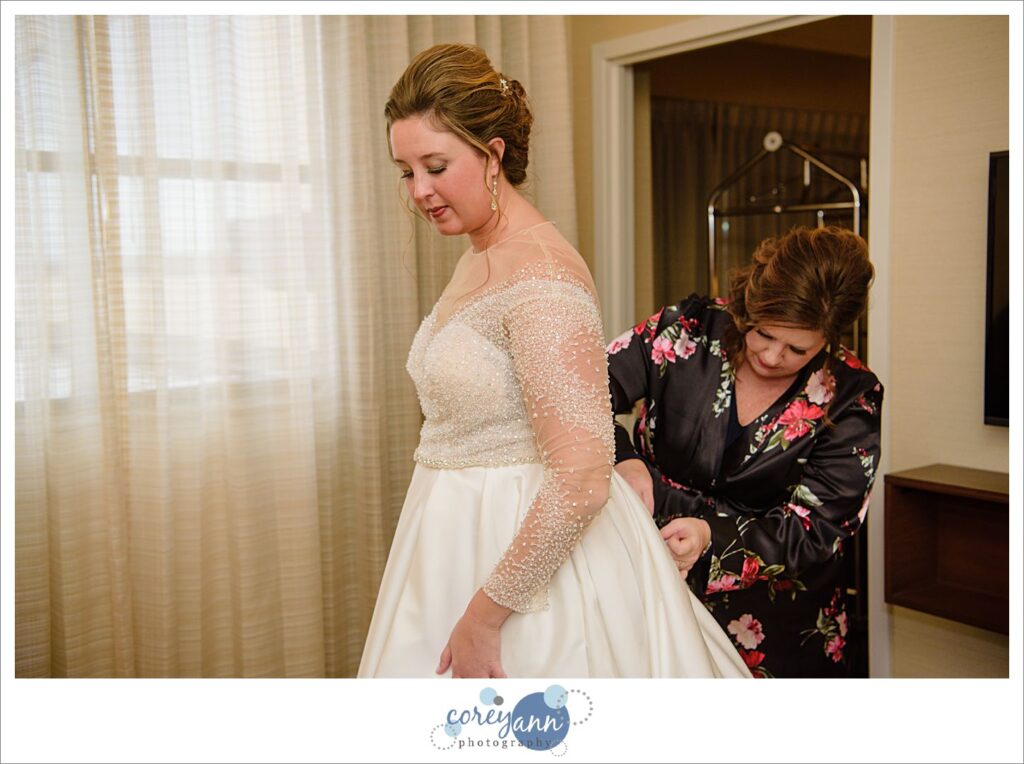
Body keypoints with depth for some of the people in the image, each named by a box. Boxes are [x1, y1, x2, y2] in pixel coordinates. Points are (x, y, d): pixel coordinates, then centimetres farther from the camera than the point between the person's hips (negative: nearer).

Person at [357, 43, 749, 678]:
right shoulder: (479, 260, 7)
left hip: (535, 552, -9)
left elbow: (581, 482, -28)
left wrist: (484, 614, -21)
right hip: (468, 539, 9)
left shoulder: (541, 274, -22)